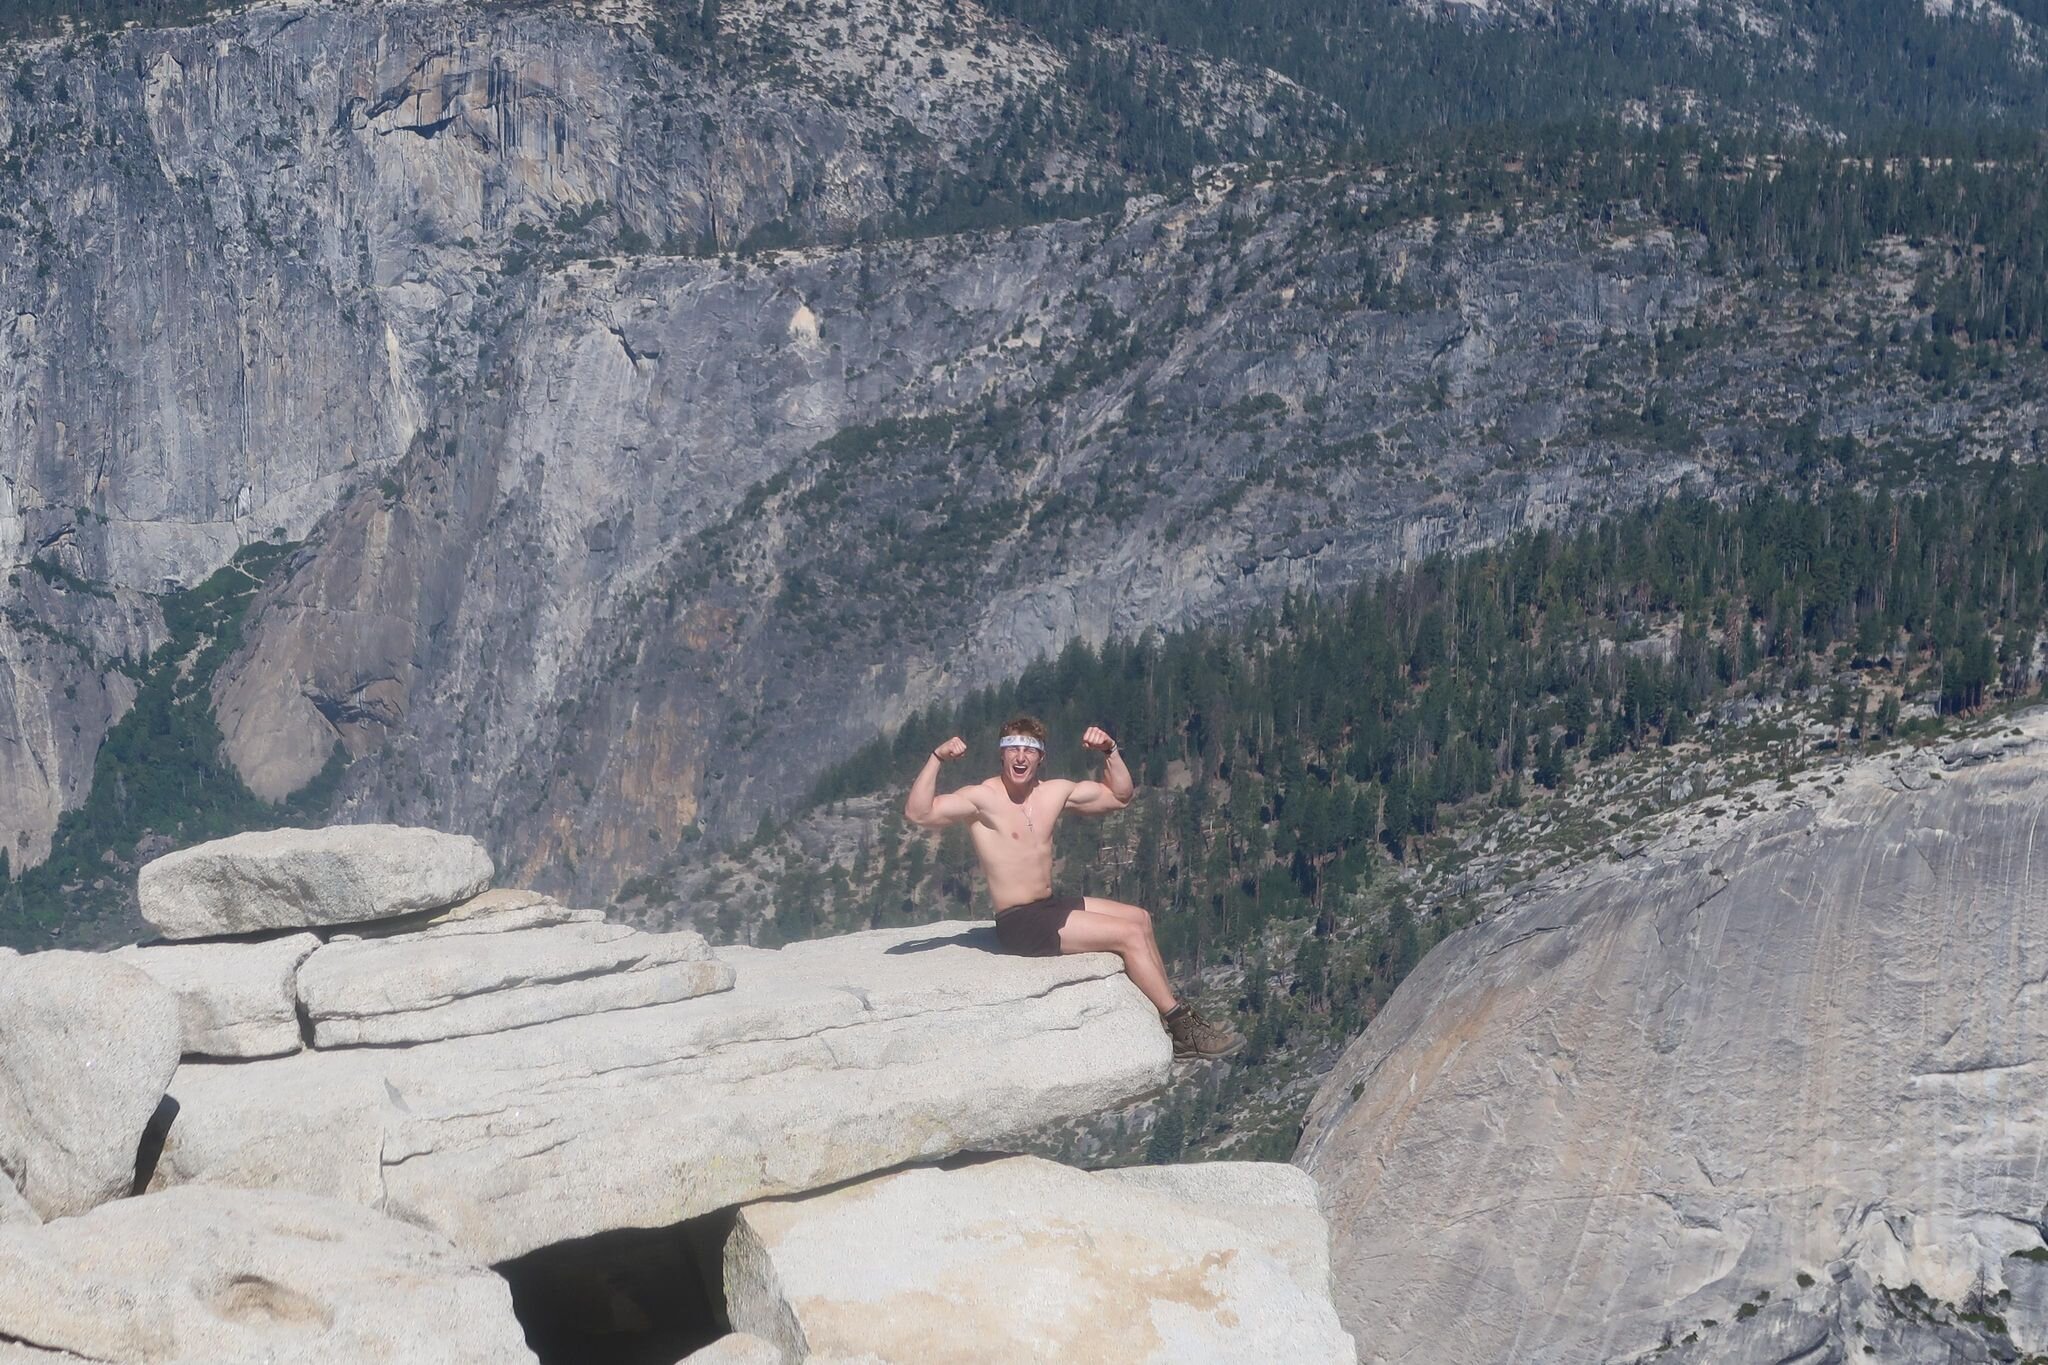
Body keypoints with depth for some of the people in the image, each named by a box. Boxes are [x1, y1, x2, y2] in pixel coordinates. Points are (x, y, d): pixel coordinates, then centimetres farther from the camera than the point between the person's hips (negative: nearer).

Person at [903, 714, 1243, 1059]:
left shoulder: (1055, 792, 7)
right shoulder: (982, 798, -15)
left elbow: (1119, 796, 17)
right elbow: (917, 813, -29)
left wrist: (1110, 752, 2)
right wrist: (936, 759, -37)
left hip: (1050, 906, 9)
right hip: (1019, 924, -9)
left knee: (1139, 918, 13)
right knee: (1129, 934, -14)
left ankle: (1172, 1010, 17)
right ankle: (1184, 1028, -7)